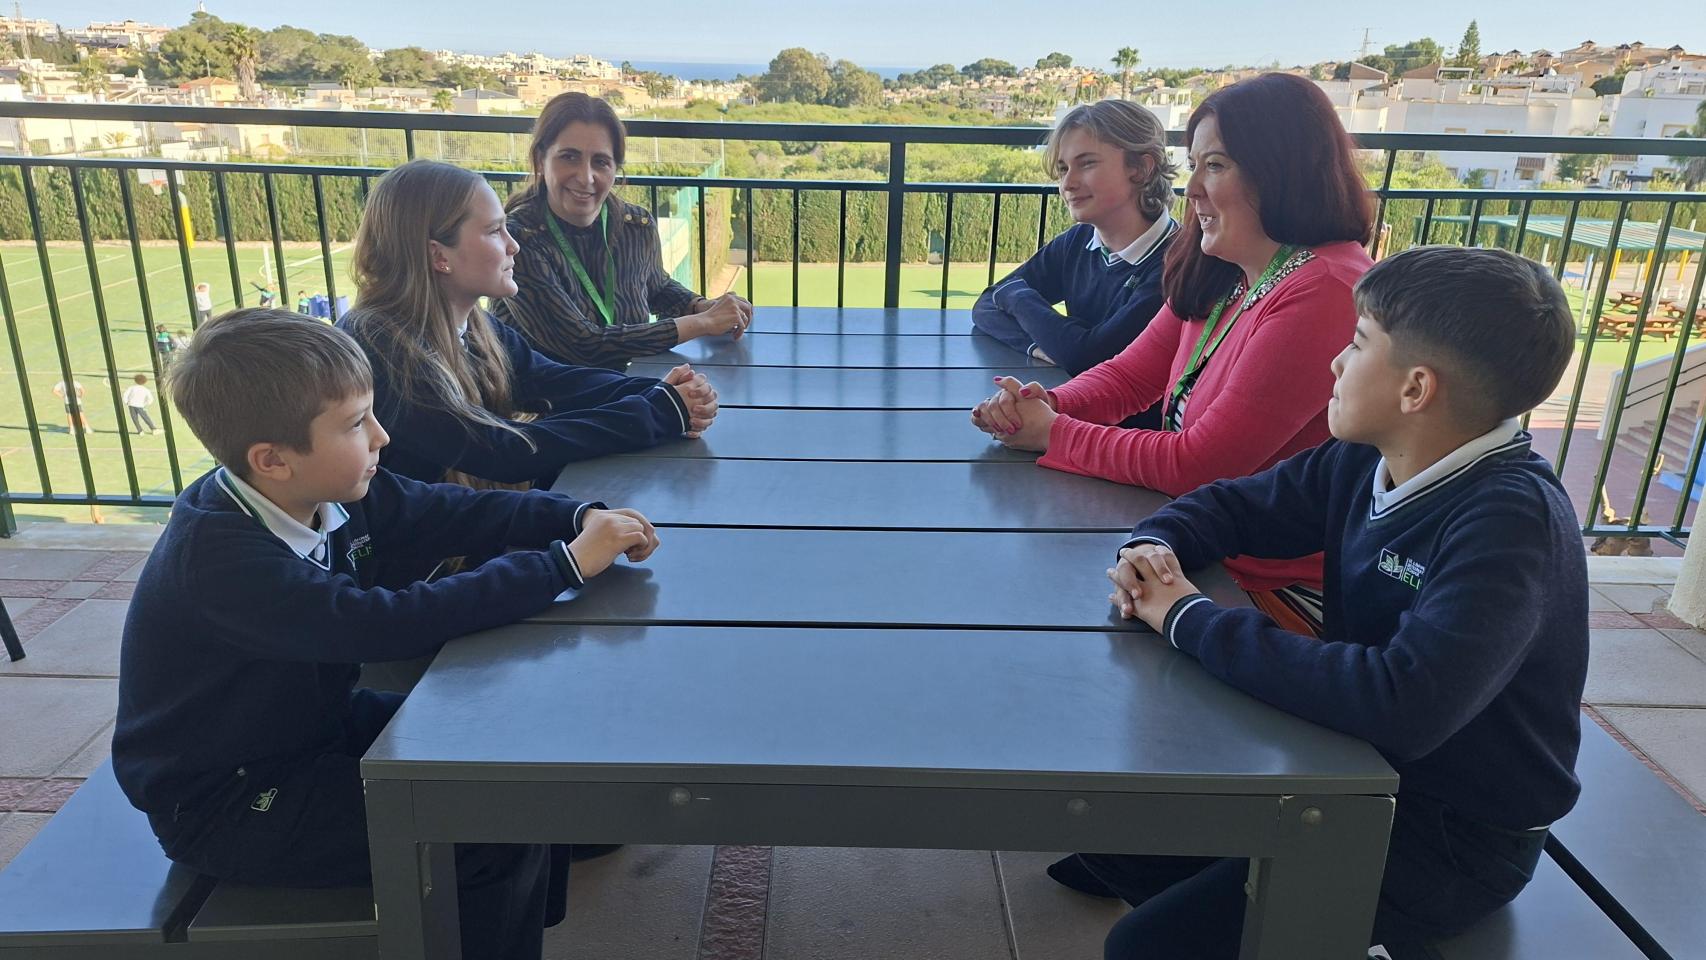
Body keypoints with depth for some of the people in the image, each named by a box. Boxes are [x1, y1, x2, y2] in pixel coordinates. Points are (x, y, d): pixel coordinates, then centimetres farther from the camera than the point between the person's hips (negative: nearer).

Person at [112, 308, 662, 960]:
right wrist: (565, 564, -38)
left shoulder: (331, 491, -9)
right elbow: (383, 626, -41)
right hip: (224, 804, -8)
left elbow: (452, 511, -5)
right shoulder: (219, 559, -32)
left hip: (317, 728, 8)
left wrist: (580, 518, -22)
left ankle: (531, 903, 23)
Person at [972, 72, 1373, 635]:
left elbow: (1197, 465, -23)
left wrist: (1052, 434, -13)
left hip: (1280, 591, -7)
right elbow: (1129, 374, 11)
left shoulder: (1321, 294, -24)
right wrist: (1048, 405, -10)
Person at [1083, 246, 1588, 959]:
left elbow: (1405, 705, -40)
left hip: (1456, 834, -7)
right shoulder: (1363, 462, -4)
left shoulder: (1511, 520, -27)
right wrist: (1154, 548, -14)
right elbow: (1230, 506, 9)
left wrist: (1191, 619, -32)